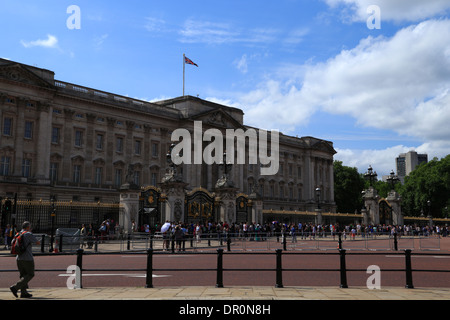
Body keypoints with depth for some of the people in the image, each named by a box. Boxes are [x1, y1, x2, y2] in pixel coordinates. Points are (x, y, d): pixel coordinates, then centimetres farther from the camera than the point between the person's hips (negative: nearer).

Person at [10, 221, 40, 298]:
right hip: (27, 258, -8)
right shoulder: (29, 234, -11)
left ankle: (23, 293, 10)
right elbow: (38, 243, -2)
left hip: (19, 258, 8)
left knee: (23, 275, 12)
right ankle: (15, 287, -9)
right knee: (30, 275, 1)